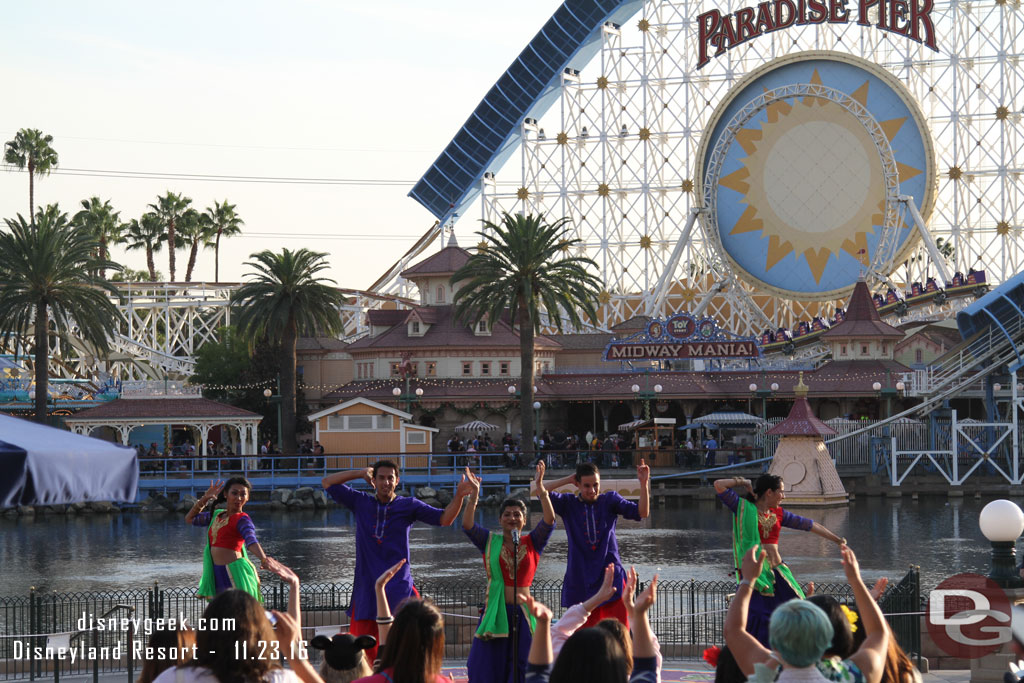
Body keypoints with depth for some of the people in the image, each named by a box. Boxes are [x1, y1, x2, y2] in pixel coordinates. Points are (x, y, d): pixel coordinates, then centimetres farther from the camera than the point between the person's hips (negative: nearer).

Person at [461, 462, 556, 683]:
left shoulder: (532, 543, 7)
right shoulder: (490, 542, 9)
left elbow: (549, 520, -6)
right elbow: (467, 524, -4)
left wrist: (540, 489, -20)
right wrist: (474, 494, -17)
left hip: (523, 613, 0)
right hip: (495, 612, 0)